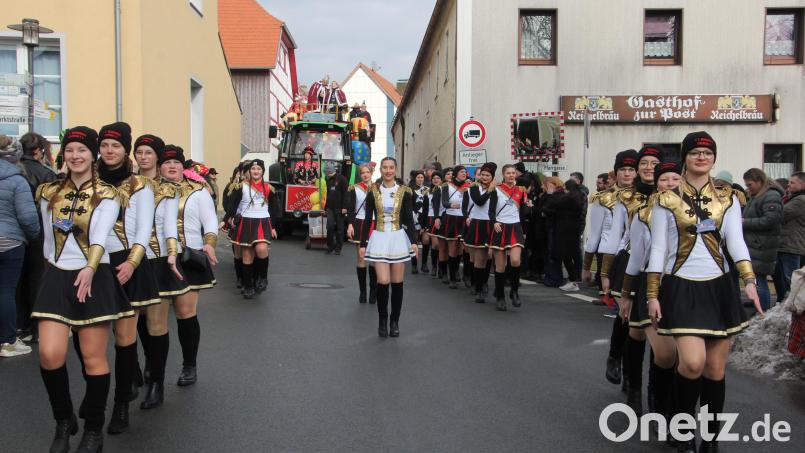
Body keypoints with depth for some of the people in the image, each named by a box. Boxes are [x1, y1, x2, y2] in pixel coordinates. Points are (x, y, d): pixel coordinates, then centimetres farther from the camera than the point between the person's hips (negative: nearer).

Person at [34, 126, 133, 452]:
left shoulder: (107, 195, -3)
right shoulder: (48, 192, 9)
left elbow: (100, 238, -17)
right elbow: (49, 235, 17)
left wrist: (89, 270, -33)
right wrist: (57, 268, 17)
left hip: (93, 278, -3)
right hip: (56, 278, 3)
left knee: (93, 358, 1)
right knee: (49, 355, -7)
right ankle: (64, 421, 18)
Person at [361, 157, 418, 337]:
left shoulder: (404, 191, 1)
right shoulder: (373, 192, 2)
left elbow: (409, 219, 1)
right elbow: (368, 219, 5)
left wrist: (413, 241, -8)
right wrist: (363, 243, 3)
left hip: (398, 238, 0)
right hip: (379, 239, 0)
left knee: (397, 283, 4)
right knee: (383, 282, -10)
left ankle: (394, 321, 18)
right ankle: (382, 320, 10)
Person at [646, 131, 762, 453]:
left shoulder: (728, 199, 8)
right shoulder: (666, 200, 1)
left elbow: (736, 242, -3)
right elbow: (658, 250, 0)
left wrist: (749, 281, -19)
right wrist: (652, 295, -4)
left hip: (719, 288, 3)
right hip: (682, 288, -3)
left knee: (715, 370, 6)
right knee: (693, 363, -17)